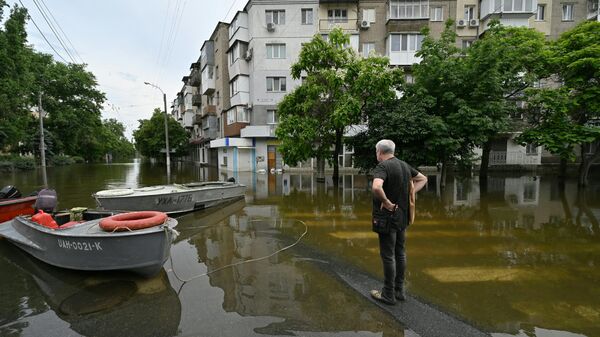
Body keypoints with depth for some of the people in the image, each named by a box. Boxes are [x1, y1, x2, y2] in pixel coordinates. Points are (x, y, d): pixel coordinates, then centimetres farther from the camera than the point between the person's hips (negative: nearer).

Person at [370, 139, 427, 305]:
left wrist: (387, 202, -21)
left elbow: (376, 187, -37)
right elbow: (423, 179, 21)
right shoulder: (404, 165, 7)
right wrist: (409, 193, 8)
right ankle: (399, 290, 29)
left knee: (388, 255, 3)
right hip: (402, 216, 8)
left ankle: (388, 294, 16)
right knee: (400, 253, 17)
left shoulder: (382, 166, -18)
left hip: (388, 217, -8)